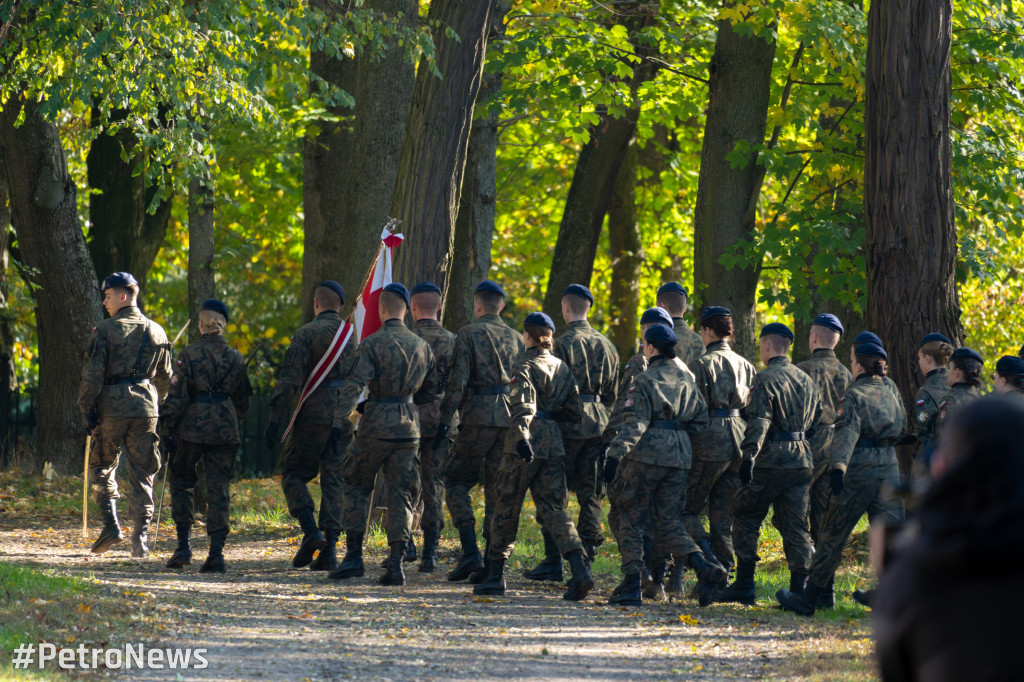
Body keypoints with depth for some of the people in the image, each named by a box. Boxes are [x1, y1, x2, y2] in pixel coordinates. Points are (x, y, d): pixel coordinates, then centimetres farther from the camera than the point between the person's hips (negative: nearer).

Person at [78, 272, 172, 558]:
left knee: (102, 465, 12)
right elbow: (164, 377, 17)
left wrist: (86, 409, -3)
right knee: (142, 474, 5)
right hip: (146, 407, 3)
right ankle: (140, 538, -1)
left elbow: (92, 374, -9)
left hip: (112, 406, -3)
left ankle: (111, 524, -3)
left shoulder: (105, 331, -4)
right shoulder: (156, 332, 11)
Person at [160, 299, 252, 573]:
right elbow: (242, 400, 13)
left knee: (181, 483, 13)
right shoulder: (235, 358, 6)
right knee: (219, 490, 4)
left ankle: (183, 545, 4)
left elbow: (177, 396, -8)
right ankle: (216, 553, -3)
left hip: (192, 427, -3)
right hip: (225, 430, 3)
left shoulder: (190, 355, -6)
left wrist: (166, 429, -3)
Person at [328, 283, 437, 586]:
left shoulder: (372, 343, -9)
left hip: (376, 424, -4)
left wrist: (339, 420, -24)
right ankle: (396, 564, -1)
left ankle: (354, 556, 6)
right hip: (409, 425, 4)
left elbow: (355, 384, -19)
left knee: (357, 486, 11)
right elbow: (431, 391, 16)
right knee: (400, 493, 7)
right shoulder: (421, 346, 8)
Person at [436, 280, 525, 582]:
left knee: (456, 480, 4)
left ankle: (470, 551, -10)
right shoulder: (516, 339, 14)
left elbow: (458, 380, -9)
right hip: (511, 418, 5)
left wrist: (445, 420, -8)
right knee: (497, 489, 8)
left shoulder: (469, 334, -1)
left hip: (479, 417, -5)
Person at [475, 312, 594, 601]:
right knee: (552, 508, 3)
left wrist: (522, 436, -34)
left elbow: (523, 405, -22)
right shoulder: (562, 368, 13)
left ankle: (495, 575, 14)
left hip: (526, 445, -5)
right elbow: (575, 413, 15)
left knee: (507, 506, 7)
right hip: (554, 444, 5)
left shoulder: (524, 366, -6)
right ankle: (580, 569, -18)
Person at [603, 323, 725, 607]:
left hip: (646, 455, -6)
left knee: (630, 519, 5)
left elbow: (635, 423, -16)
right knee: (668, 522, 10)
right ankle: (704, 568, -12)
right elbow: (700, 421, 14)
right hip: (679, 457, 6)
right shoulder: (686, 380, 12)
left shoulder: (645, 381, -7)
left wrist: (615, 454, -19)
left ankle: (631, 585, 1)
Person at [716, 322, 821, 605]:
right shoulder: (807, 381, 15)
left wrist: (749, 455, -30)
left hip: (770, 462, -6)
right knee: (796, 526, 7)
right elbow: (817, 421, 21)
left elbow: (759, 422, -21)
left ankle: (744, 584, 4)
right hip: (802, 461, 6)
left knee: (746, 518, 6)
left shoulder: (766, 379, -9)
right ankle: (799, 588, 1)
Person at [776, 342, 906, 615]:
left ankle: (808, 599, 11)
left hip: (859, 473, -5)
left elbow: (846, 434, -20)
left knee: (832, 537, 4)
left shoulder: (853, 397, -6)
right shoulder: (893, 399, 13)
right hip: (889, 472, 5)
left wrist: (838, 467, -32)